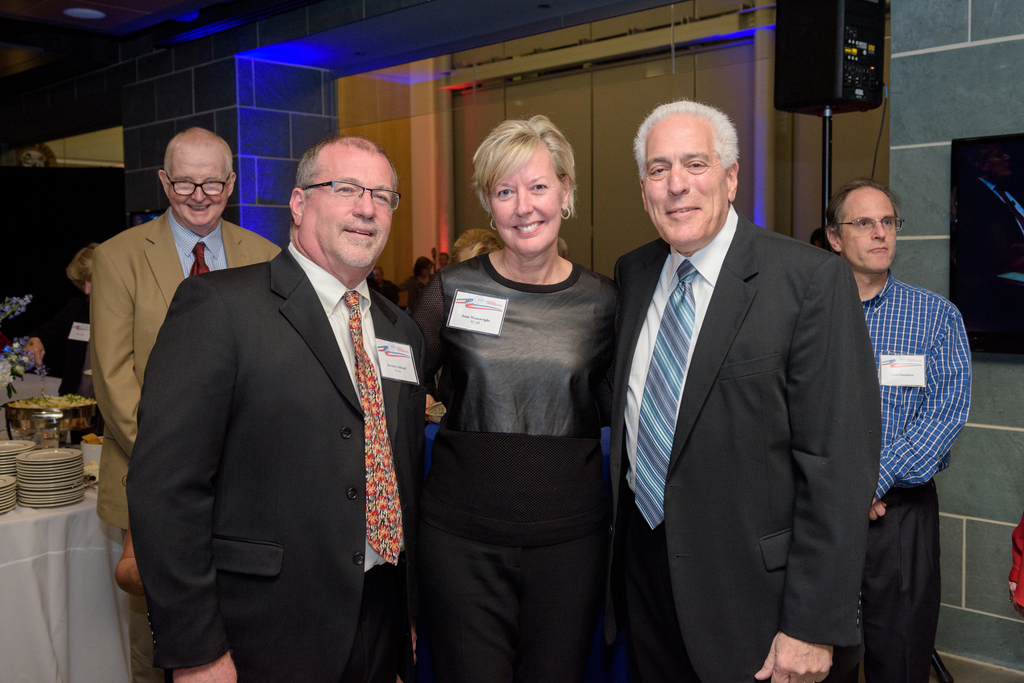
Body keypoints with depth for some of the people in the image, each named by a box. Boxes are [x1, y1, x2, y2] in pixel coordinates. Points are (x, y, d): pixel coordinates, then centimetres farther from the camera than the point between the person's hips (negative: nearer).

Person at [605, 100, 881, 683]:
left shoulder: (812, 280, -15)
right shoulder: (632, 274, 4)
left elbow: (837, 465, -17)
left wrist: (813, 626, -18)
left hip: (747, 589, -5)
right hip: (642, 564, 6)